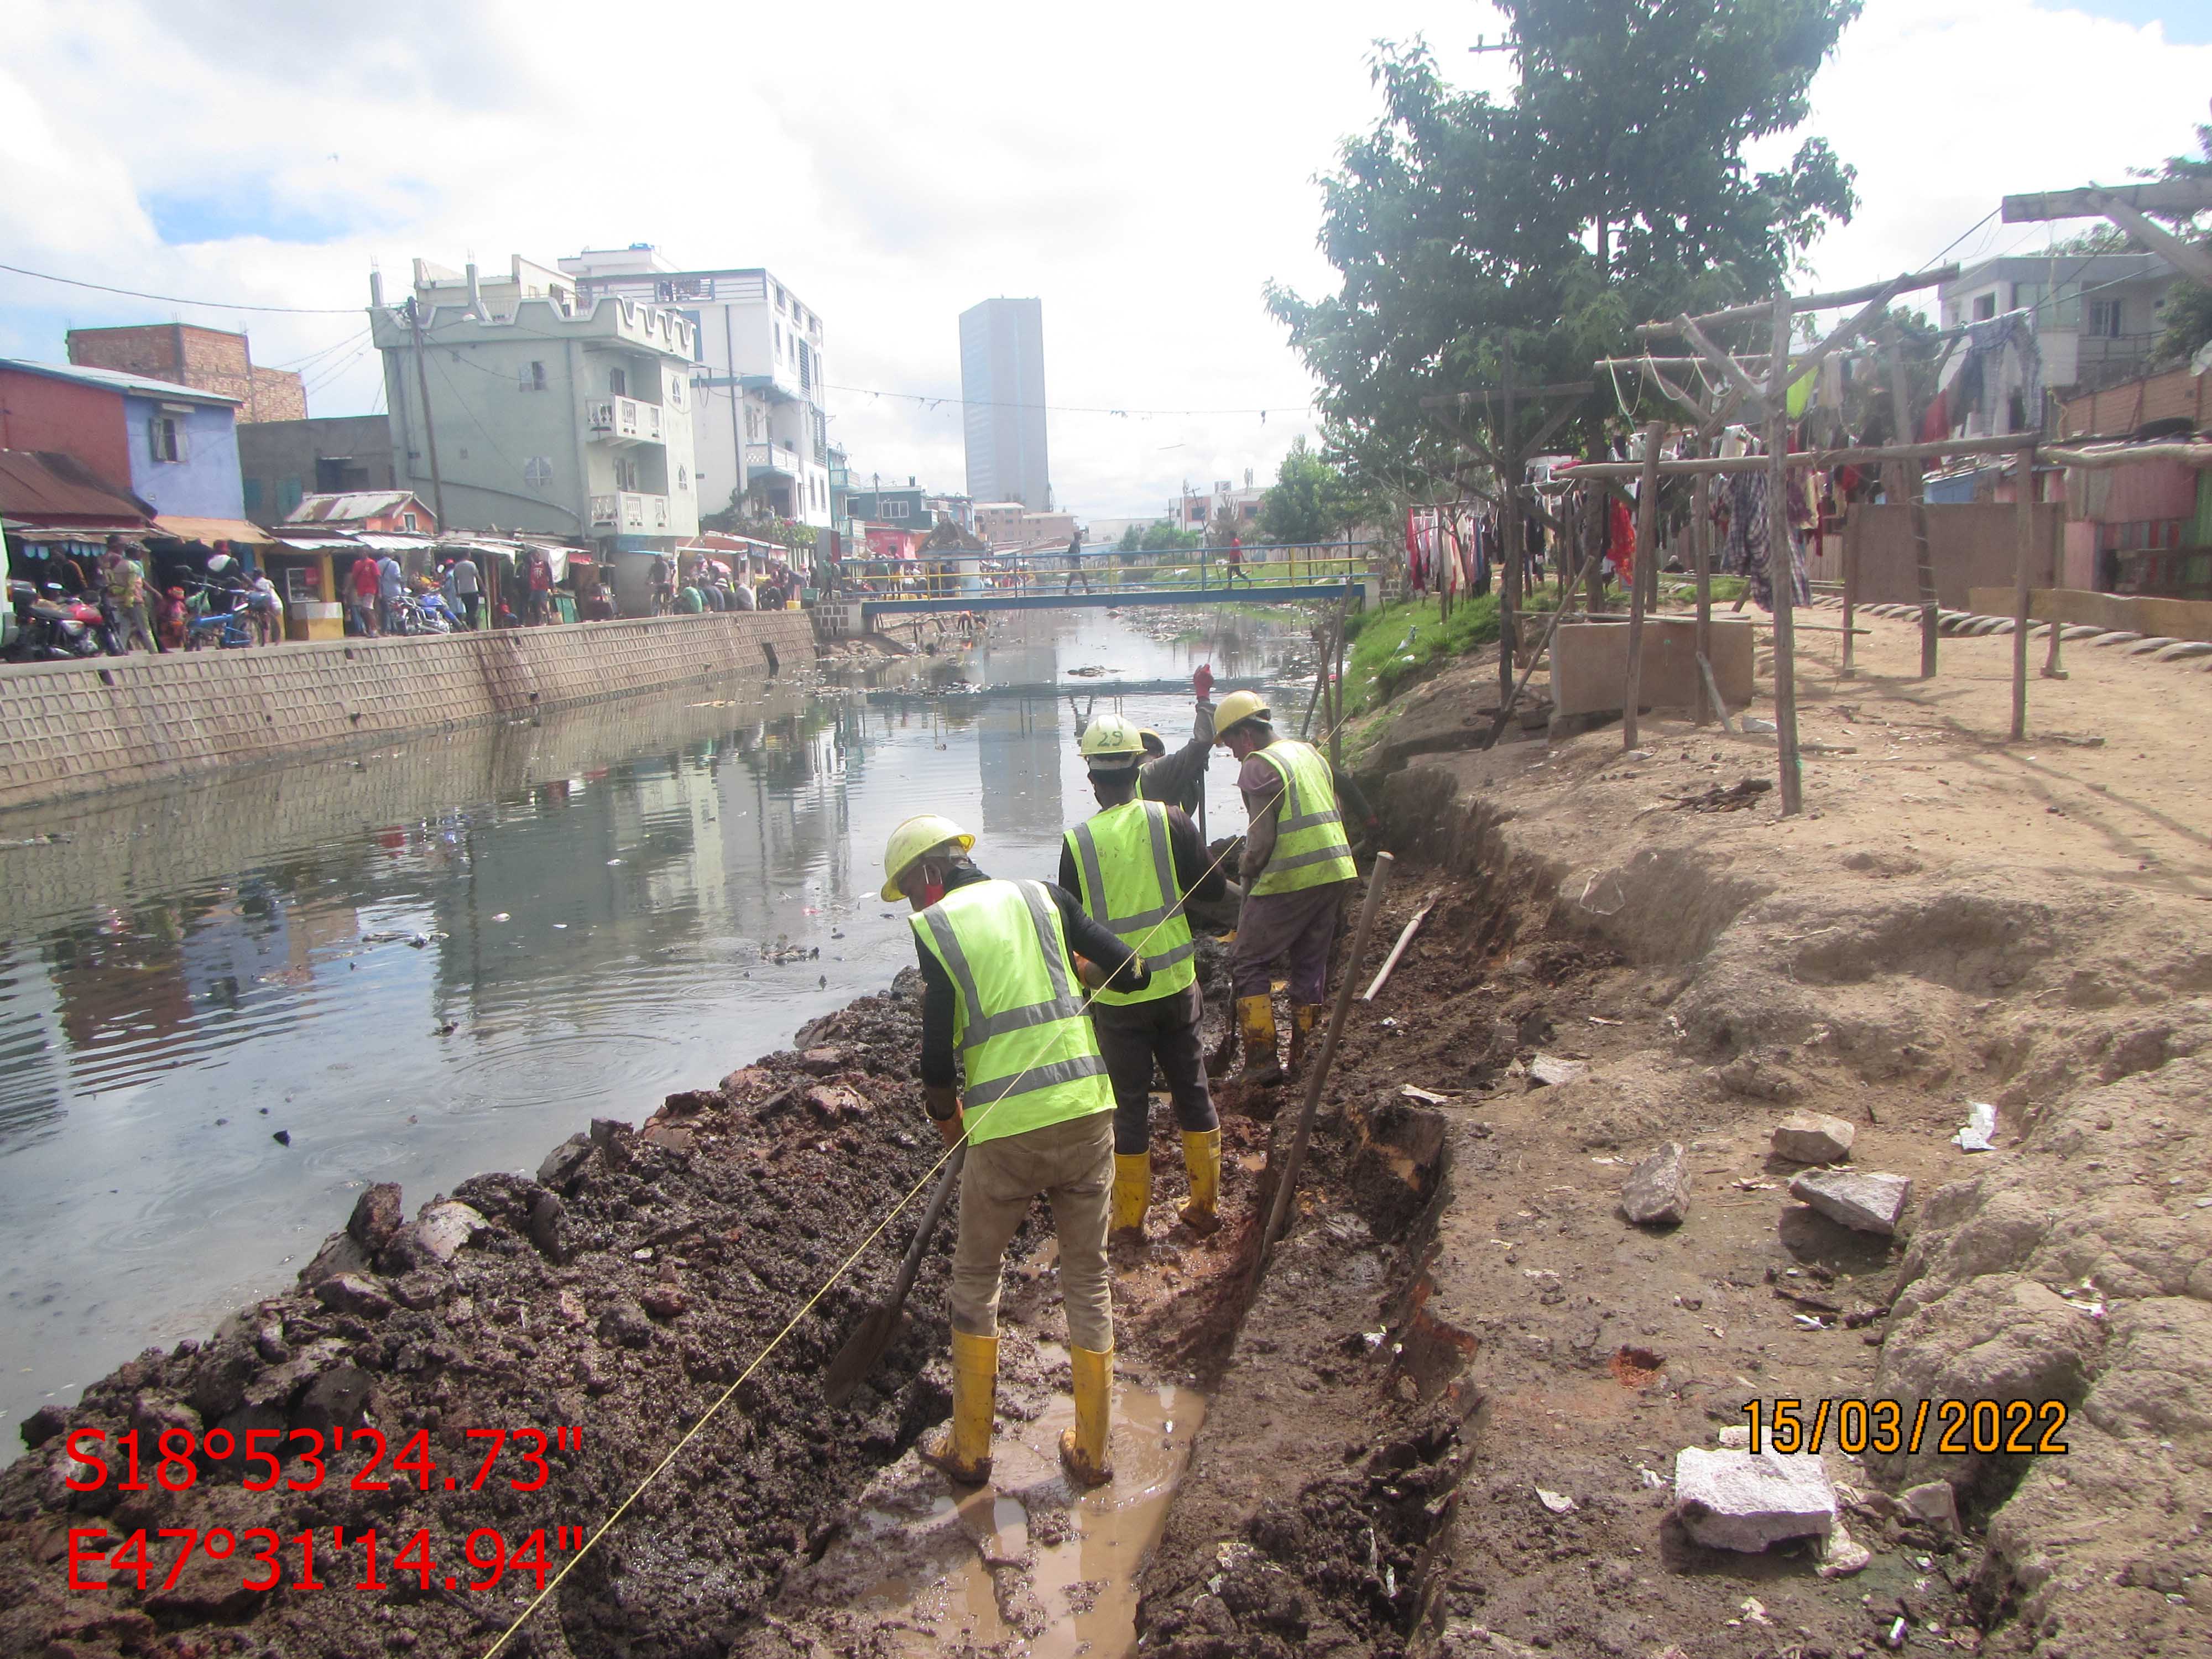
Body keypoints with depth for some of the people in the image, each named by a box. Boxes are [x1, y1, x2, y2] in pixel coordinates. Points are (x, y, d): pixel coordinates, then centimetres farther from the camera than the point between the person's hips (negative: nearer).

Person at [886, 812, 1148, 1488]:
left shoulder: (933, 927, 0)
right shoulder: (1044, 897, 8)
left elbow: (937, 1058, -4)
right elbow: (1133, 974, 6)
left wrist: (948, 1122, 14)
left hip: (1005, 1129, -3)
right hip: (1086, 1110, 3)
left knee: (975, 1279, 18)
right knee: (1088, 1279, 17)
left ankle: (969, 1449, 28)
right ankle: (1091, 1451, 27)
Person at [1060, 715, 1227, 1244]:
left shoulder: (1077, 842, -10)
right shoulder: (1171, 821, -8)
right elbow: (1212, 888, -3)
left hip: (1117, 996, -1)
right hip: (1176, 983, 1)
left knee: (1130, 1105, 10)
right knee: (1192, 1091, 16)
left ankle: (1129, 1221, 20)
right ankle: (1205, 1206, 25)